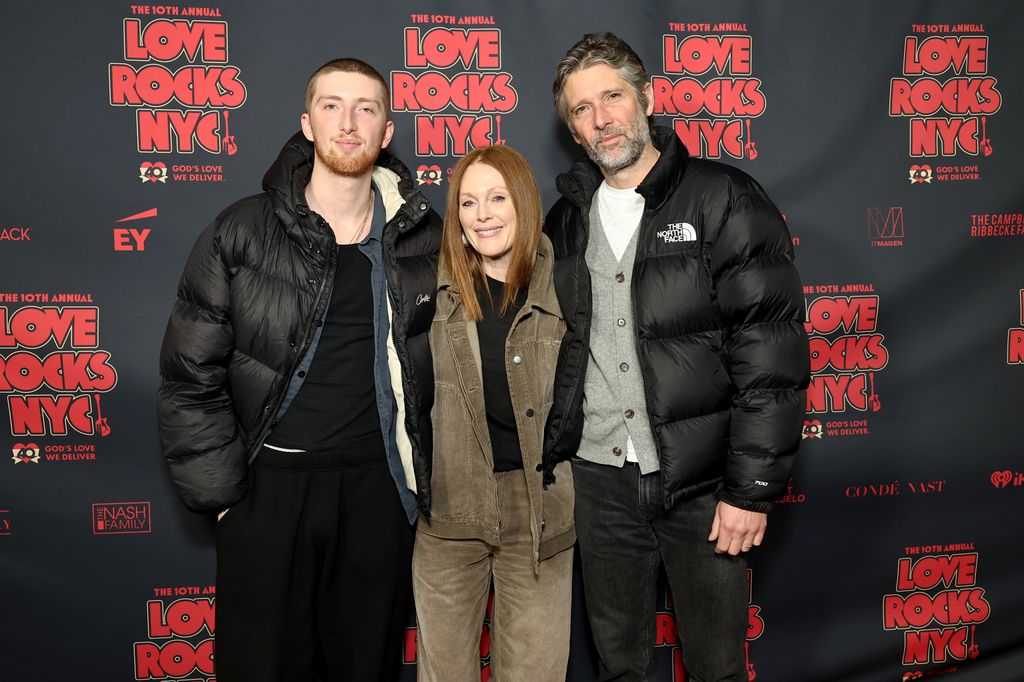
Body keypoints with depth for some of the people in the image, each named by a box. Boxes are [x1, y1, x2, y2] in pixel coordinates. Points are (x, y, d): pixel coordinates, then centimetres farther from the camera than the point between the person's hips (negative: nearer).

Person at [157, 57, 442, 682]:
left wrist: (428, 474, 4)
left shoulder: (425, 240, 2)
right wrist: (221, 491, -5)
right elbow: (191, 373, -1)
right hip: (269, 484, -1)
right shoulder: (243, 233, -3)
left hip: (378, 488, 1)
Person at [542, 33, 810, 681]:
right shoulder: (567, 221, 8)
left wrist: (753, 487, -15)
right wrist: (548, 459, 9)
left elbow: (771, 354, -12)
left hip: (702, 482, -4)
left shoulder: (724, 202, -7)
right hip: (600, 480, 4)